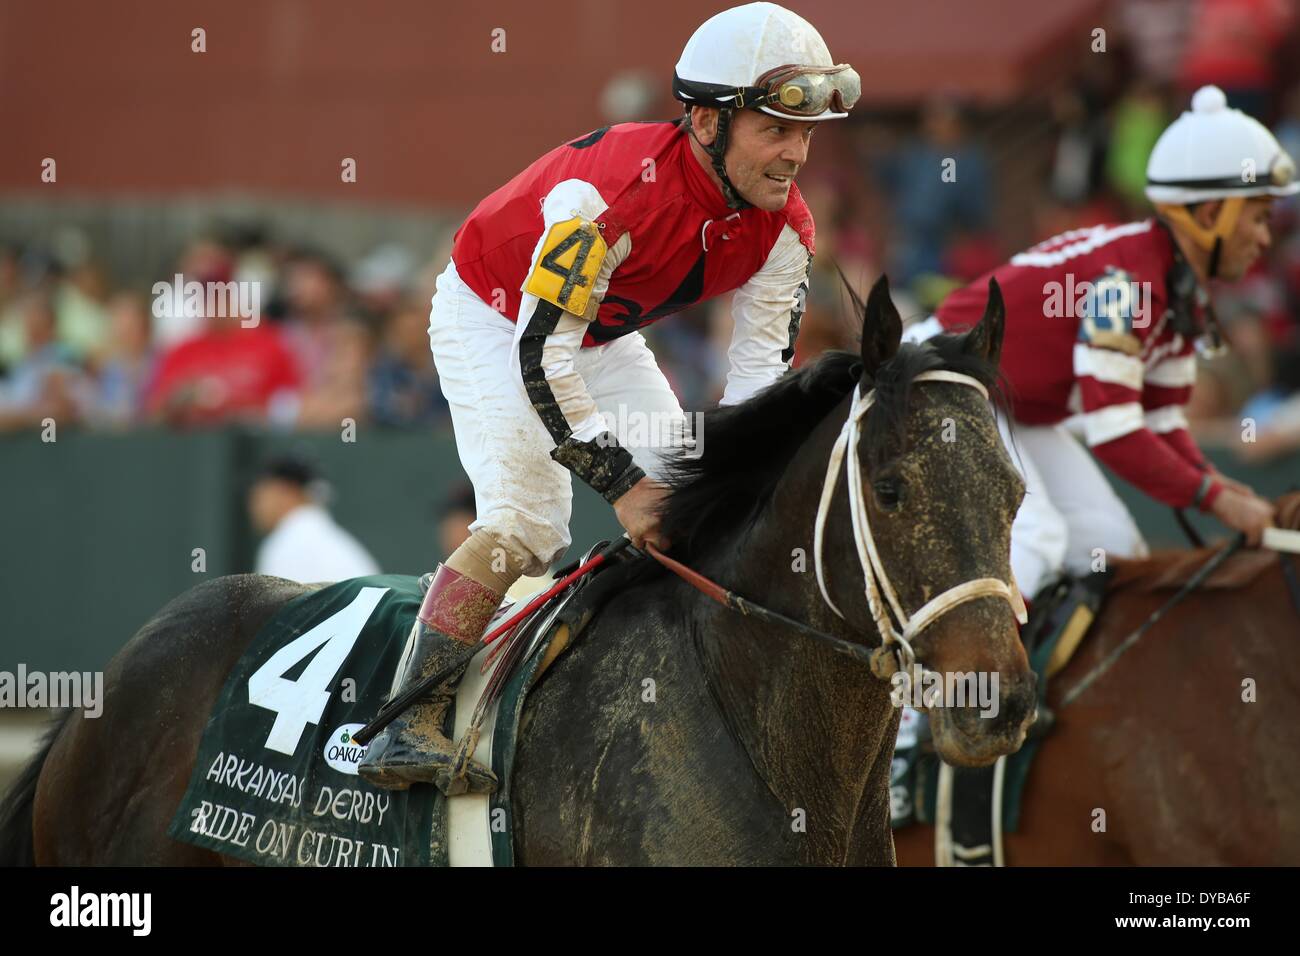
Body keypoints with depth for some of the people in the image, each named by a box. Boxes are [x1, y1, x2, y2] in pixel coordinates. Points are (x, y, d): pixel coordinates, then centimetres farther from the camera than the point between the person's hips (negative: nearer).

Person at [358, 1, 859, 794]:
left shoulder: (783, 228, -18)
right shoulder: (610, 192, -39)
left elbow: (762, 372, -12)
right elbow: (541, 357, -37)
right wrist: (622, 483, -37)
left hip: (603, 334, 7)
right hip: (493, 317, -7)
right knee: (525, 525, -22)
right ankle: (409, 729, -20)